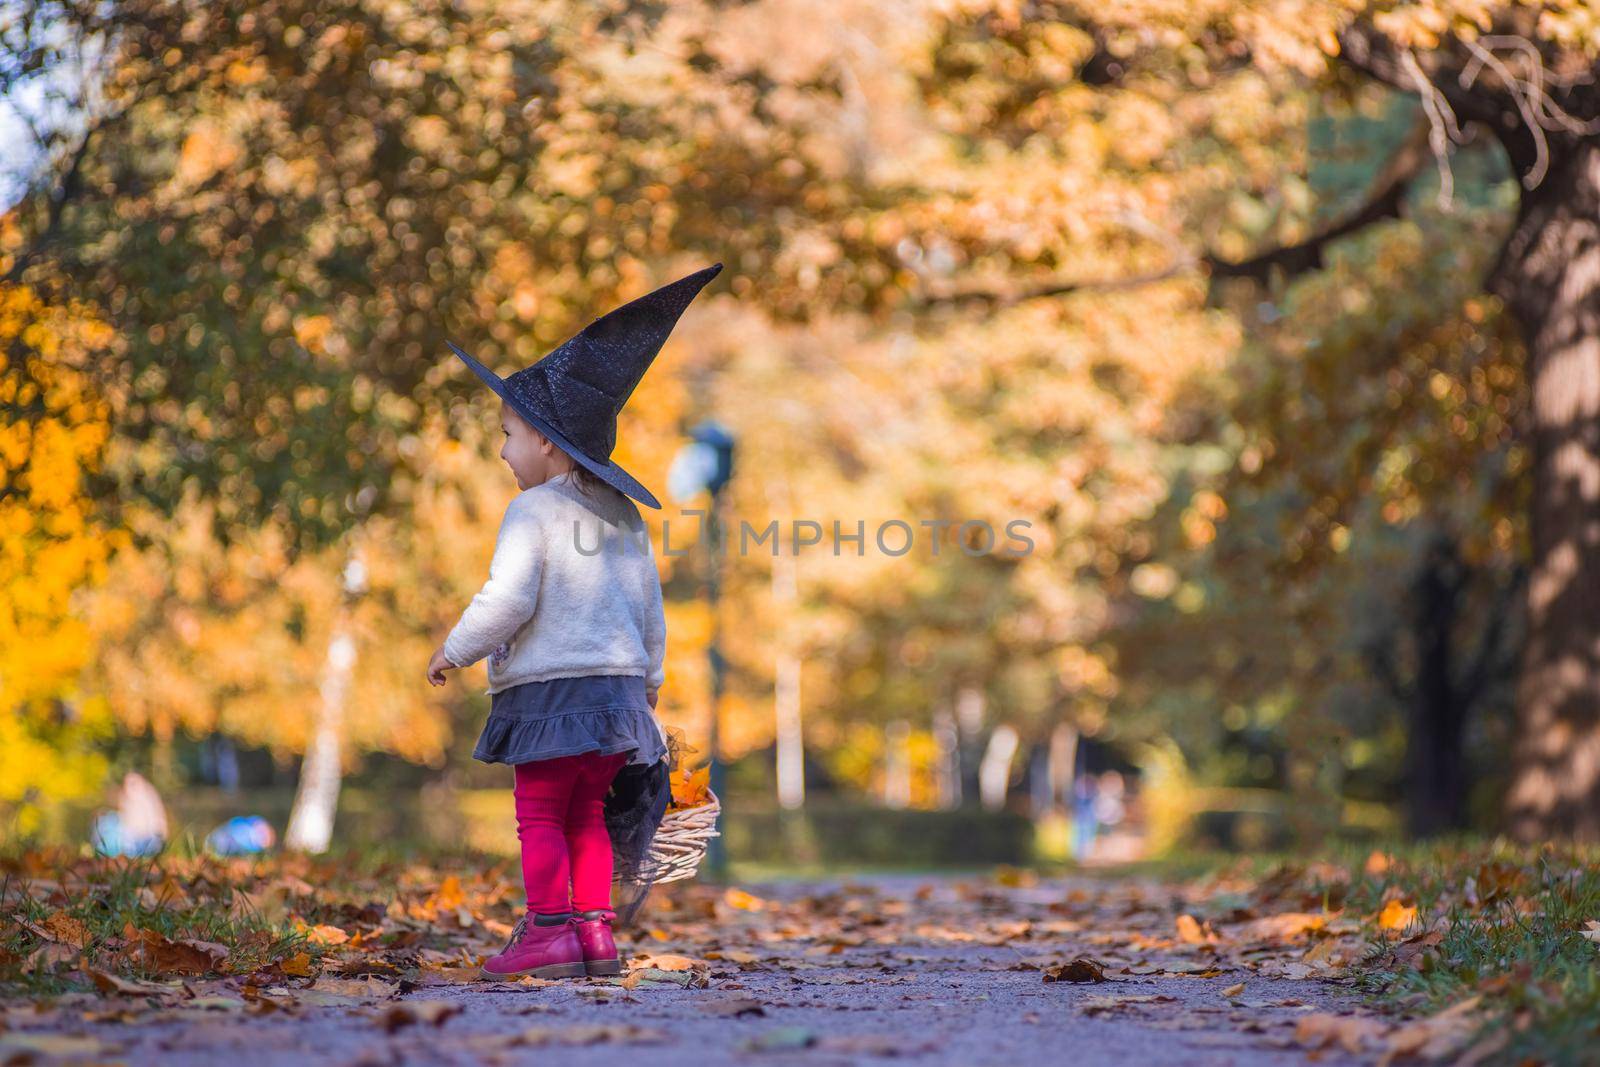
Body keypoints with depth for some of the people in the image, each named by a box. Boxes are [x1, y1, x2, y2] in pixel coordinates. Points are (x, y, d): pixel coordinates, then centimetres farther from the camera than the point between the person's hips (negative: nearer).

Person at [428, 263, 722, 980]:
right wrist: (649, 680, 28)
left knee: (540, 814, -3)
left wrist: (455, 652, -4)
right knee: (585, 814, 13)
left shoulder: (533, 512, -10)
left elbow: (507, 601, -18)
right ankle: (595, 931, 10)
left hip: (548, 687, -8)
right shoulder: (625, 517, 14)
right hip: (617, 681, 8)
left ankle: (549, 929, -8)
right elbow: (650, 607, 18)